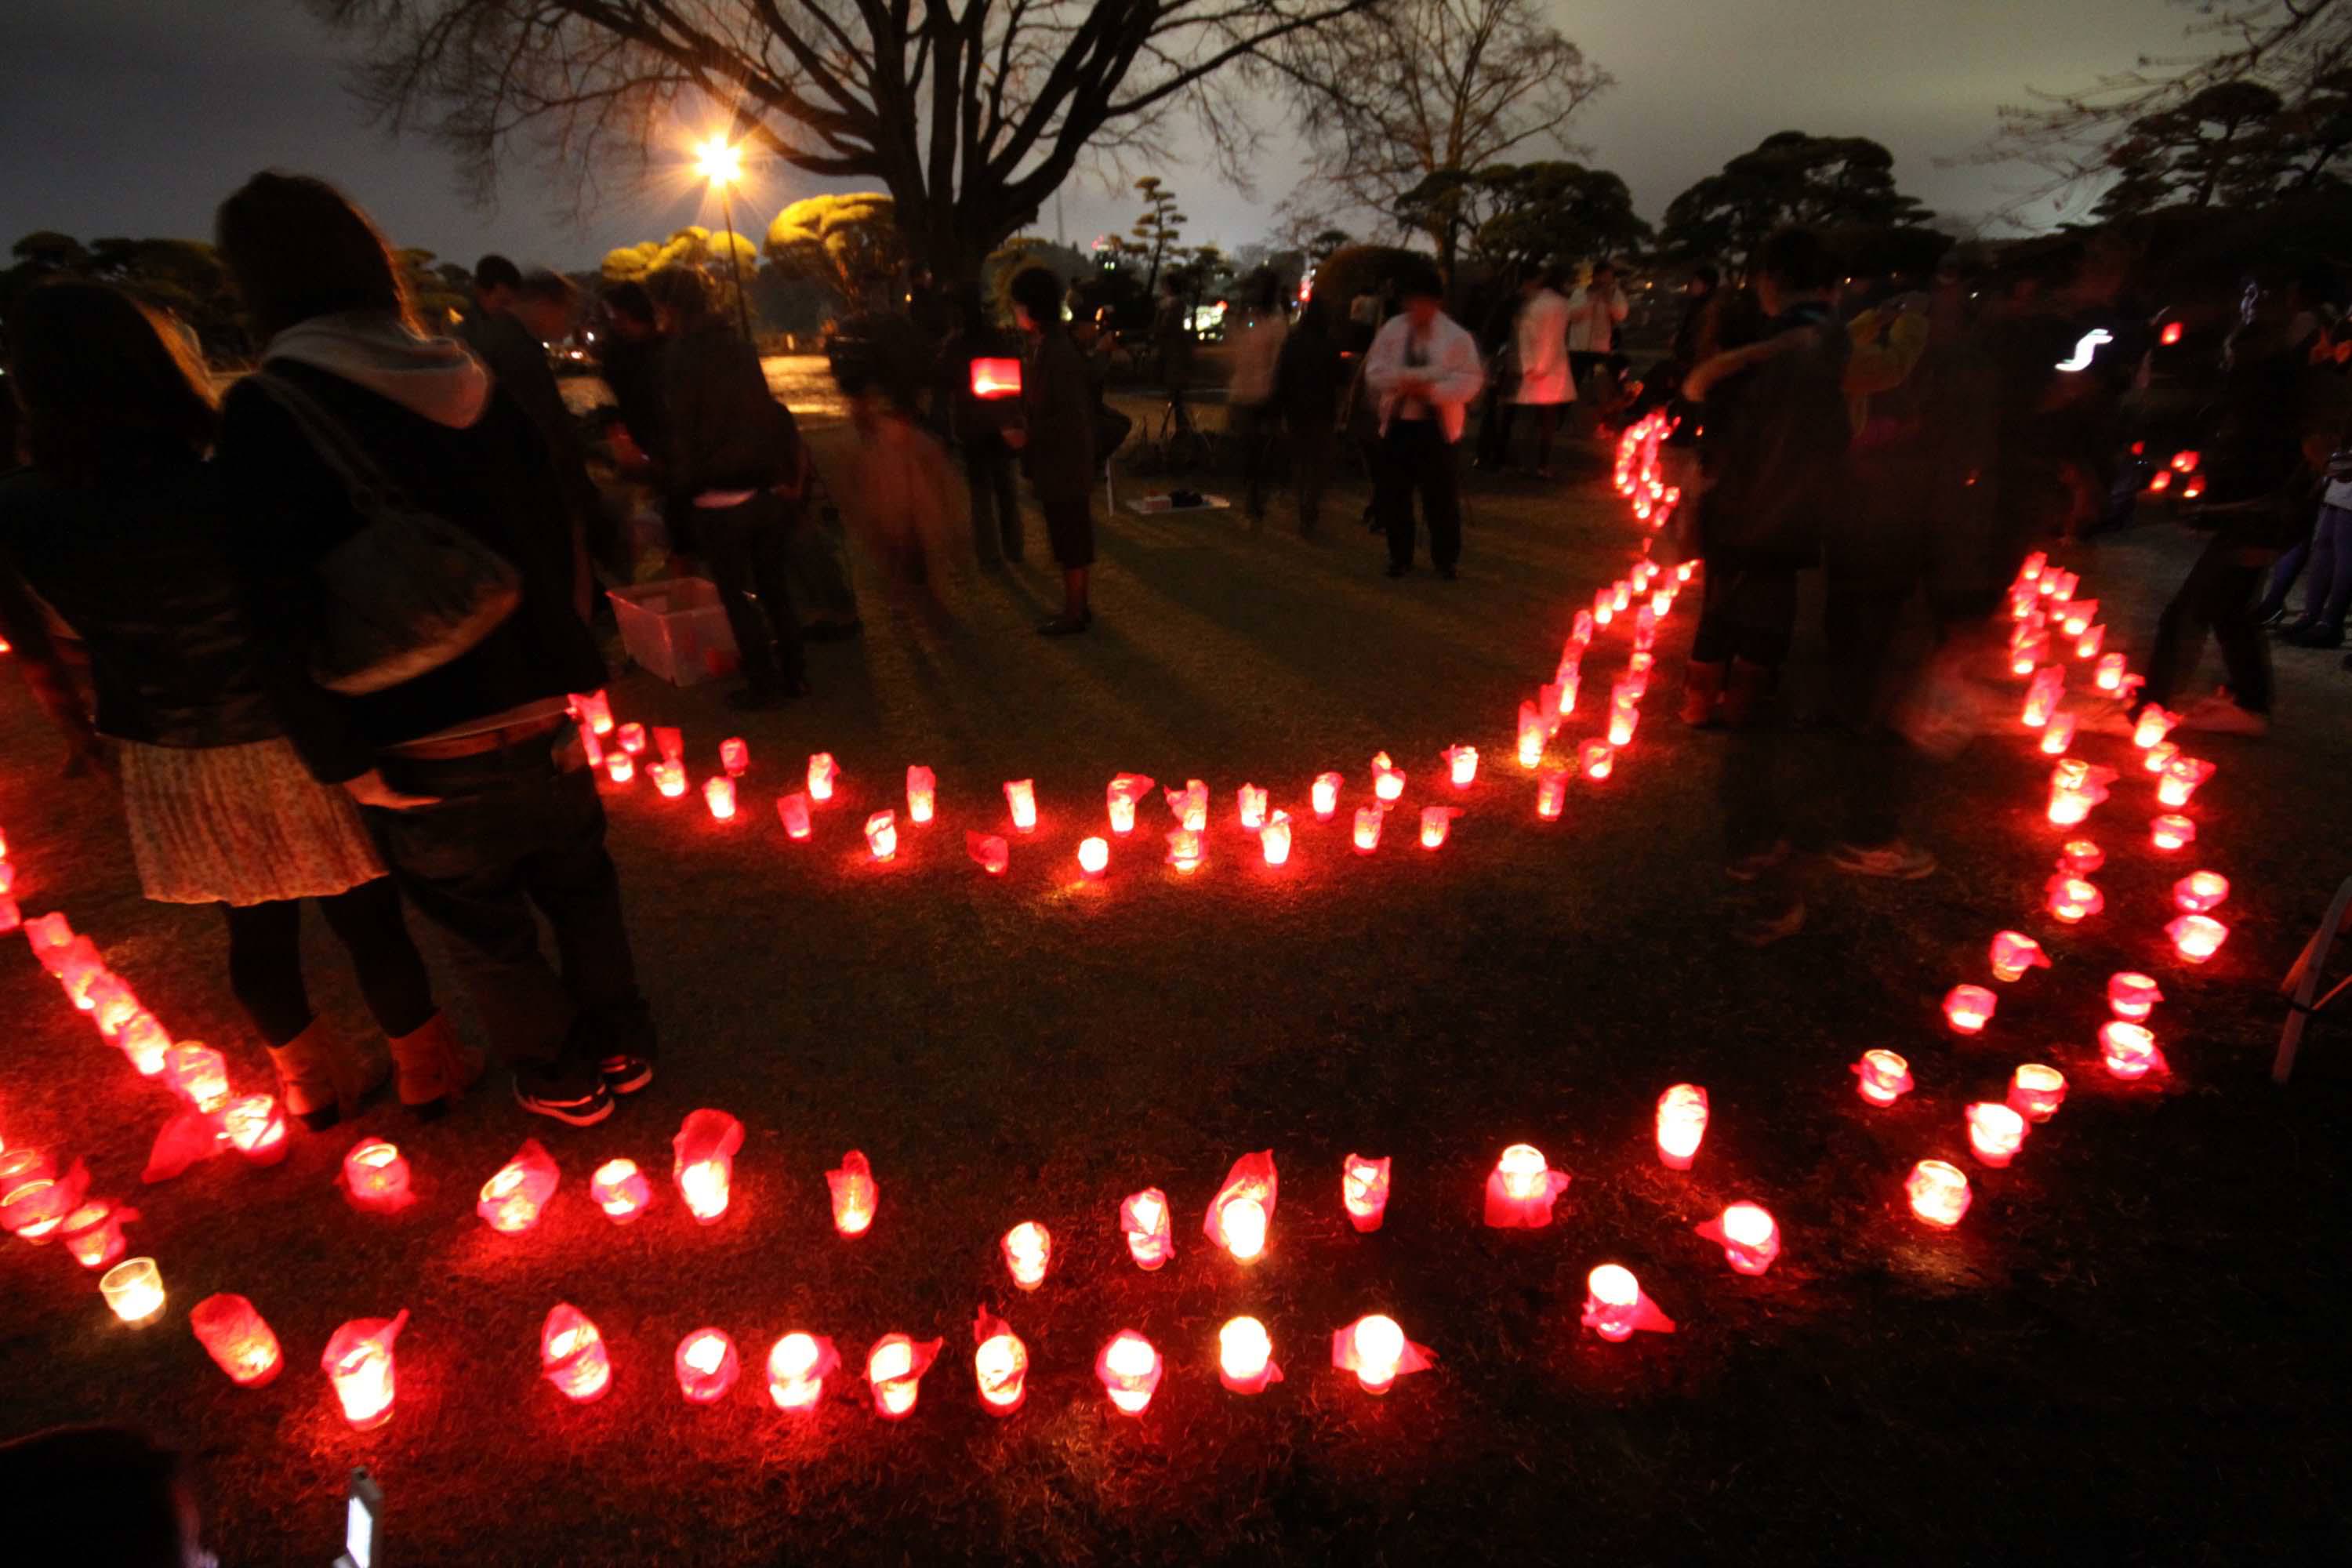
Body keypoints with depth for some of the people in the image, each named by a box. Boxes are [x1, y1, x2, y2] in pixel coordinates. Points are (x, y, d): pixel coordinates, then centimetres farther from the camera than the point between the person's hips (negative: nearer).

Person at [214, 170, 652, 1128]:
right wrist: (561, 673, 13)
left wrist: (340, 759, -10)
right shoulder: (476, 388, 1)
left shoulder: (267, 415, -13)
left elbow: (291, 612, -17)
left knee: (488, 929, 15)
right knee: (578, 884, 21)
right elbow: (555, 545, 5)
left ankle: (560, 1081, 32)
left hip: (426, 751, -4)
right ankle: (621, 1046, 36)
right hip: (541, 714, 5)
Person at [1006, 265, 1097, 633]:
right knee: (1069, 542, 18)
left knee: (1071, 545, 2)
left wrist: (1028, 436, -18)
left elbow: (1071, 418, -25)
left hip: (1065, 465, -9)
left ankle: (1074, 614, 14)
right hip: (1059, 464, 9)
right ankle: (1078, 606, 29)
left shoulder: (1058, 354, -21)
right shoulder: (1043, 348, 8)